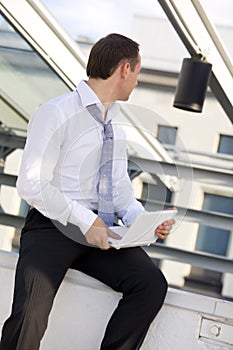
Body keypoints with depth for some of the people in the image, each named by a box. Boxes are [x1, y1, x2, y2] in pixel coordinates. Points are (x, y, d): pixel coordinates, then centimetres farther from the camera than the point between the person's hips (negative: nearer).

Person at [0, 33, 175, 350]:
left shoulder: (116, 124, 16)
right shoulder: (56, 113, -8)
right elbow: (31, 184, -13)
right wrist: (85, 220, -19)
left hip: (99, 229, 6)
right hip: (53, 226, -6)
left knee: (152, 284, -18)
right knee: (31, 312, -29)